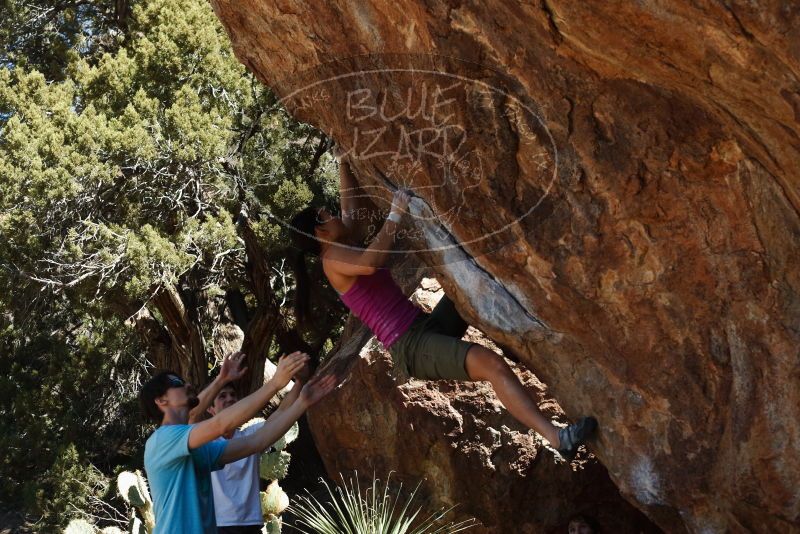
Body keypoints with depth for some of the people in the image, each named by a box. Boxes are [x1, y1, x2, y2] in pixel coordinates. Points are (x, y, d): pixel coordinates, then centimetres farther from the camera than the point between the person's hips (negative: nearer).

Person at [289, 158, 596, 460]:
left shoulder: (346, 248, 19)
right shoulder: (333, 260, -9)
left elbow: (350, 202, 29)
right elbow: (372, 263, -31)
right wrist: (394, 216, -24)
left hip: (427, 325, 11)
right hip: (412, 347, -11)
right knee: (490, 363, -30)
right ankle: (558, 438, -38)